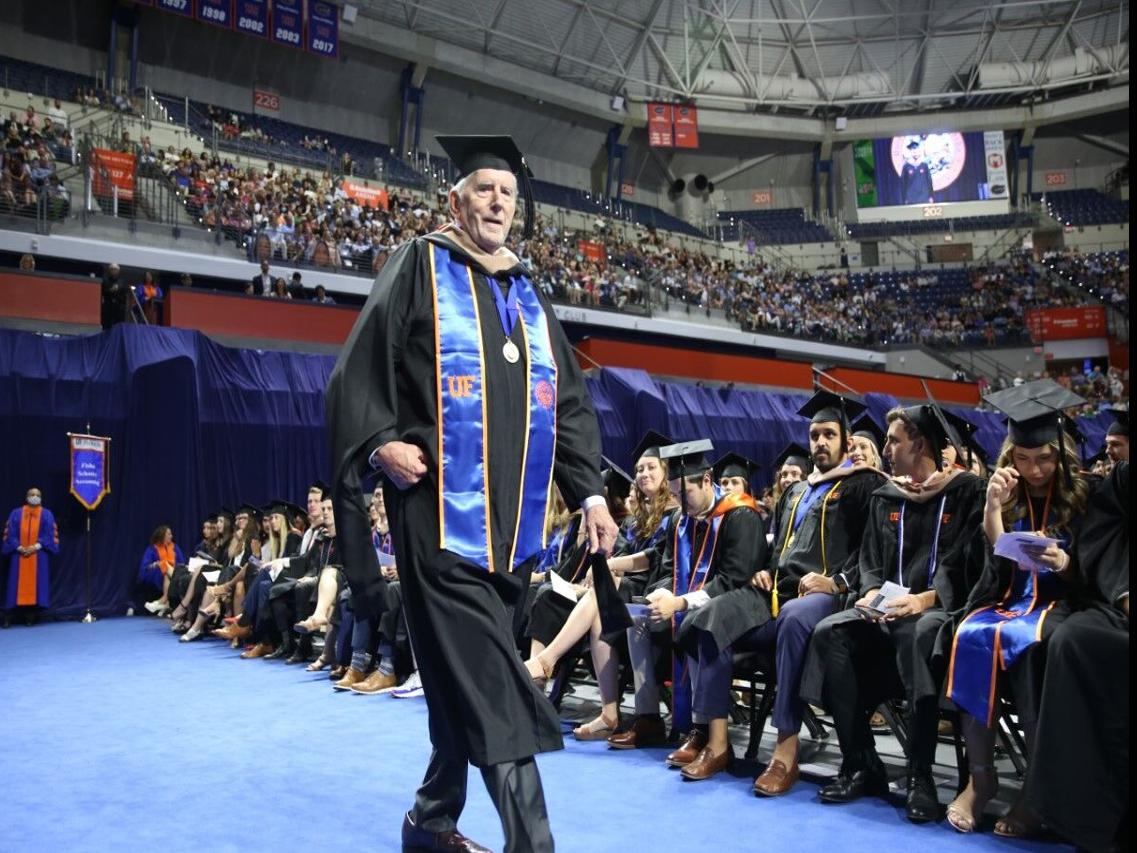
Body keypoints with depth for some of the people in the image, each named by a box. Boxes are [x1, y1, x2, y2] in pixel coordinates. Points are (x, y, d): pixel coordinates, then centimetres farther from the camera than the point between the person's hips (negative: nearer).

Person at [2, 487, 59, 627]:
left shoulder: (46, 514, 8)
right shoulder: (16, 513, 10)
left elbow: (49, 534, 0)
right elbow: (10, 533, 3)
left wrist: (36, 546, -13)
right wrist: (19, 547, -12)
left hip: (38, 555, 0)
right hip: (19, 554, 0)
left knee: (36, 583, -2)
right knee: (17, 583, -3)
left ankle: (30, 616, 3)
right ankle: (8, 617, -1)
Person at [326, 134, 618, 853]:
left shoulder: (528, 293, 19)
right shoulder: (420, 266, 4)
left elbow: (569, 402, 16)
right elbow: (361, 365, -2)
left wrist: (590, 492, 8)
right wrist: (380, 441, -18)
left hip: (513, 514, 6)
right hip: (444, 506, -6)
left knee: (467, 674, 13)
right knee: (488, 682, -9)